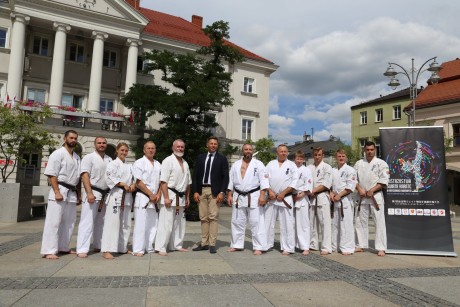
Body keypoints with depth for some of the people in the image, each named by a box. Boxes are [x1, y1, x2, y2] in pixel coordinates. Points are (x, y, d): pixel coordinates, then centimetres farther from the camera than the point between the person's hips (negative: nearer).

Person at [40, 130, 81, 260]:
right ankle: (49, 251, -4)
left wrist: (79, 195, 15)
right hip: (60, 190, -8)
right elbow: (51, 174, -13)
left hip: (72, 193, 8)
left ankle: (63, 248, 23)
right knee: (54, 221, -7)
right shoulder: (58, 153, -6)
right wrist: (57, 192, -21)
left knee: (68, 222, 12)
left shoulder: (77, 157, 17)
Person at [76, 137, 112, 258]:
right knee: (87, 221, -8)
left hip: (106, 194, 6)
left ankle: (98, 246, 25)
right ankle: (82, 249, -4)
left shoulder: (109, 160, 12)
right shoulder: (89, 157, -4)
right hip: (93, 193, -6)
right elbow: (85, 176, -12)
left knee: (100, 222, 14)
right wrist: (89, 193, -22)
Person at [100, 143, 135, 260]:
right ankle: (106, 250, -8)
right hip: (115, 195, -7)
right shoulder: (112, 164, -2)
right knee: (112, 223, -11)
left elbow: (134, 178, 18)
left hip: (127, 197, 7)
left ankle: (122, 248, 24)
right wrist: (123, 184, -18)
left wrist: (133, 185, -4)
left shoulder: (129, 166, 17)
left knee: (126, 224, 12)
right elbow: (109, 178, -15)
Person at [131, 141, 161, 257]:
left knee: (153, 224, 9)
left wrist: (158, 195, 0)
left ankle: (149, 247, 19)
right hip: (142, 197, -6)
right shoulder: (139, 163, -3)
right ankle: (138, 249, -1)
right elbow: (138, 182, -10)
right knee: (141, 224, -7)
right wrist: (151, 195, -11)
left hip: (154, 199, 6)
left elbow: (161, 181, 16)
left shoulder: (158, 164, 16)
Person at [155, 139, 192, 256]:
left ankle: (176, 245, 25)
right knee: (166, 223, -7)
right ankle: (161, 248, 0)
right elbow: (163, 181, -15)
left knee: (179, 223, 14)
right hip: (170, 196, -7)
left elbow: (188, 183, 19)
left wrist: (187, 197, 15)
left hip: (181, 198, 8)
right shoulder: (168, 161, -8)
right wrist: (166, 197, -20)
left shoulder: (185, 163, 14)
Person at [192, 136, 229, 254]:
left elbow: (225, 177, 0)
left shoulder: (222, 159, 4)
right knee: (203, 218, 6)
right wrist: (195, 191, 0)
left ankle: (212, 244, 1)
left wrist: (222, 192, -9)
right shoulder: (200, 158, 11)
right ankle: (204, 243, 13)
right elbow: (195, 176, 9)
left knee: (213, 217, -6)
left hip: (214, 191, -3)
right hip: (201, 190, 3)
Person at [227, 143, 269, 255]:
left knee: (256, 223, -3)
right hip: (238, 197, 4)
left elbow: (263, 180, -8)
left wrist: (262, 195, -16)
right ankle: (237, 245, 23)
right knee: (237, 222, 10)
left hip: (254, 197, -4)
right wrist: (229, 195, 6)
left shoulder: (258, 164, -1)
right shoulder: (236, 164, 10)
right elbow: (231, 181, 11)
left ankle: (258, 247, 4)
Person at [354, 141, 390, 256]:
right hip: (362, 196, 4)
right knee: (360, 221, 9)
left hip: (376, 196, -4)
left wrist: (372, 190, -15)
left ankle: (381, 248, 3)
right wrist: (359, 189, -8)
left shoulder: (381, 163, -4)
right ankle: (361, 245, 22)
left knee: (379, 222, -4)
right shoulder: (359, 163, 8)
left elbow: (384, 181, -9)